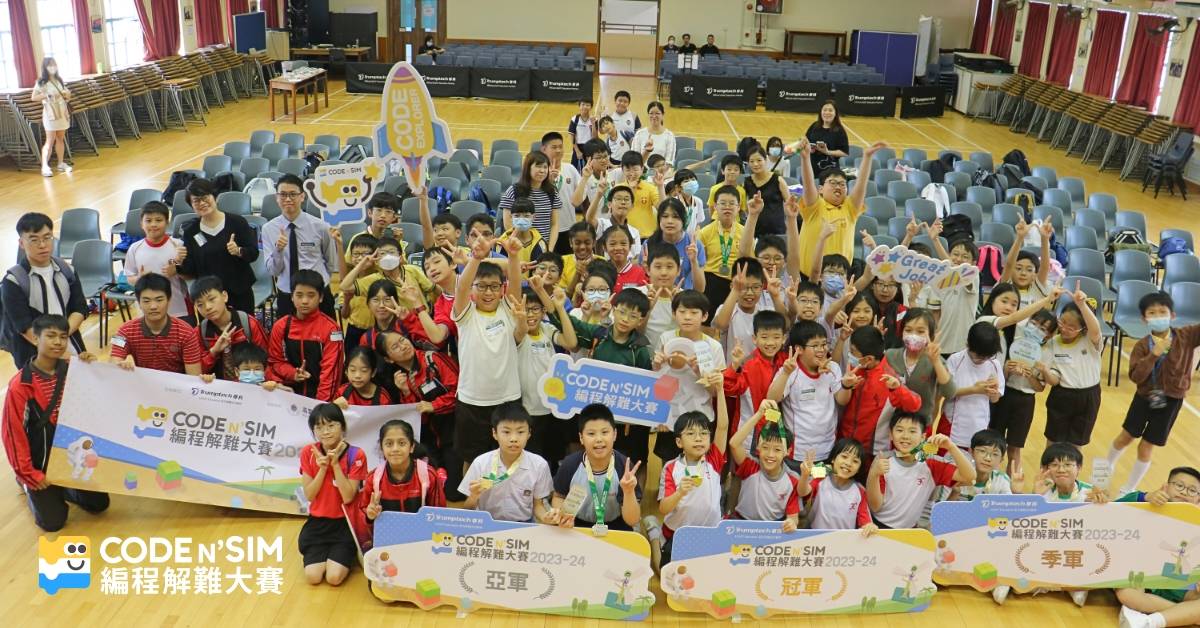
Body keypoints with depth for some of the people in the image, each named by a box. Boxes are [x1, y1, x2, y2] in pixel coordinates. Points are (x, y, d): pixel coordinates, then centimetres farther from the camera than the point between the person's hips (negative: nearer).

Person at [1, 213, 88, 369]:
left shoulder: (67, 270, 5)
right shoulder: (13, 281, -9)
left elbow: (80, 309, 2)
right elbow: (25, 327, -14)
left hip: (73, 350, 4)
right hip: (34, 357, -4)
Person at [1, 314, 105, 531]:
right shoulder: (20, 385, -20)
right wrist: (28, 473, -9)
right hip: (40, 462, -4)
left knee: (99, 503, 4)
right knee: (53, 522, 0)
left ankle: (61, 486, 30)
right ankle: (27, 483, 27)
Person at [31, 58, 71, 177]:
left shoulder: (59, 80, 11)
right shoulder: (41, 82, -7)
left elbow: (66, 96, 19)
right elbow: (33, 97, -11)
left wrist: (67, 94, -3)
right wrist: (46, 95, -22)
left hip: (62, 112, 6)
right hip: (50, 114, -6)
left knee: (61, 139, 10)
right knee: (50, 141, -8)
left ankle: (61, 163, 17)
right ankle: (45, 166, -7)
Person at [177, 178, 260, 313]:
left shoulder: (237, 222, -4)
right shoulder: (191, 232, 4)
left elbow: (254, 253, -4)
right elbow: (191, 271, 5)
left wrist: (239, 251, -22)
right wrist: (180, 264, -15)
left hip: (240, 293, -1)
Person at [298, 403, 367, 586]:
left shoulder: (356, 455, -13)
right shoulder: (308, 453, -4)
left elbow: (348, 497, -17)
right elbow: (309, 496, -6)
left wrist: (335, 464, -22)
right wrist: (323, 467, -20)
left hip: (345, 523, -2)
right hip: (317, 522, 3)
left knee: (334, 577, -18)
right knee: (313, 576, -15)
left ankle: (346, 555, 15)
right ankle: (326, 553, 17)